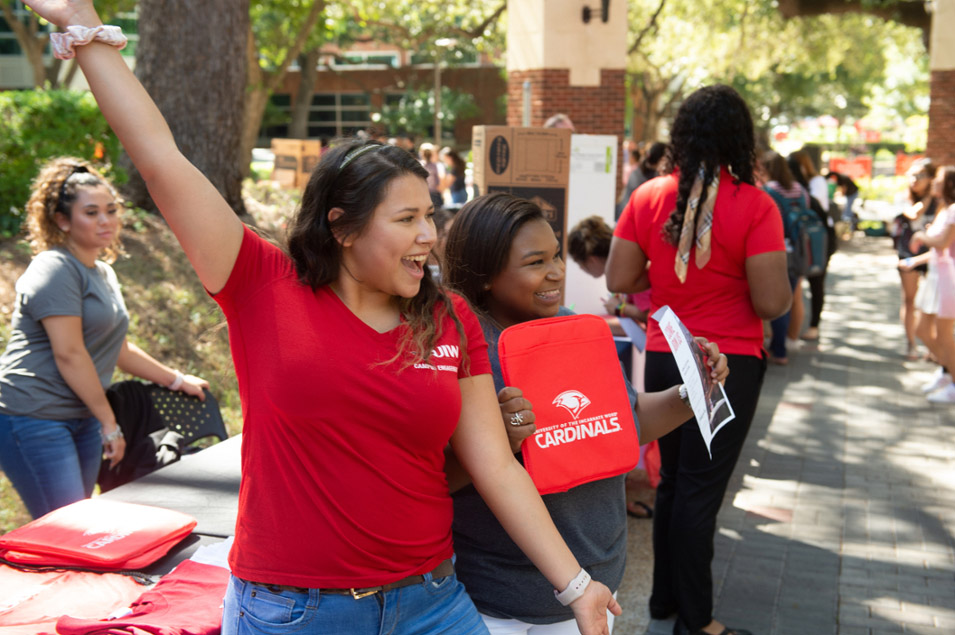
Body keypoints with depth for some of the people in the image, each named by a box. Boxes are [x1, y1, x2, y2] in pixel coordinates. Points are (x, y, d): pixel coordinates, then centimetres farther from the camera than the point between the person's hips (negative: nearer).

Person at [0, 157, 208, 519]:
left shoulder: (103, 273, 17)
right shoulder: (54, 270, -12)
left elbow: (116, 349, 26)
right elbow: (69, 354, -17)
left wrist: (177, 380, 27)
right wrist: (109, 422, -13)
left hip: (82, 419, 9)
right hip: (33, 418, -9)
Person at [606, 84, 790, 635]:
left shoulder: (649, 197, -3)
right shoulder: (754, 205, -14)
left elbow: (619, 280, -1)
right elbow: (771, 302, -16)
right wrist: (785, 286, 6)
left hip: (663, 357, 4)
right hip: (729, 362, -4)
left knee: (672, 481, 19)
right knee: (702, 489, 5)